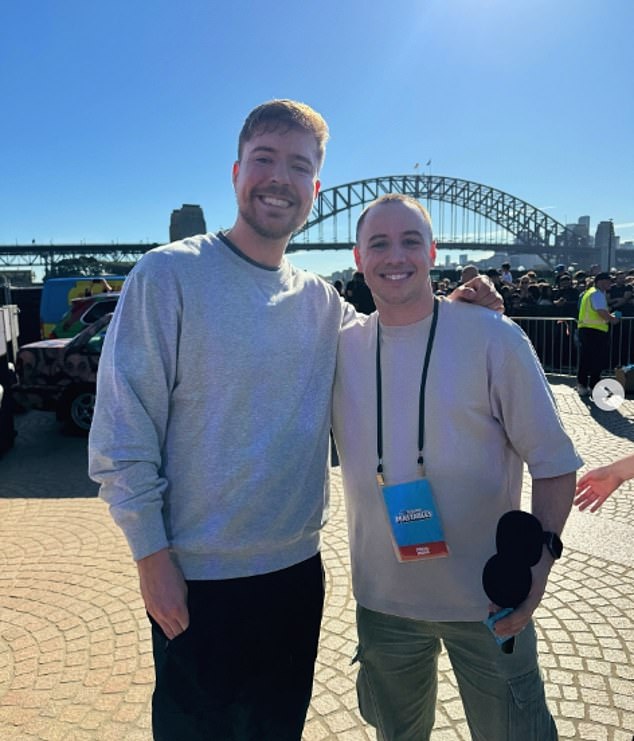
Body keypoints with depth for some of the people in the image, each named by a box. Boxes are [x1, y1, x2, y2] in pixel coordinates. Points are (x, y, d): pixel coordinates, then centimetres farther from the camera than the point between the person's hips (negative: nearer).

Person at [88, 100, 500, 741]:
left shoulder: (318, 300, 2)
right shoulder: (170, 273, -13)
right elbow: (122, 428, -13)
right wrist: (153, 557, -13)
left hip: (297, 567, 5)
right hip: (197, 578, -4)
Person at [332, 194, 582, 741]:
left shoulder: (492, 337, -12)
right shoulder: (340, 347, -3)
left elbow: (553, 460, -9)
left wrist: (541, 550, -19)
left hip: (487, 599, -3)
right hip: (382, 598, 3)